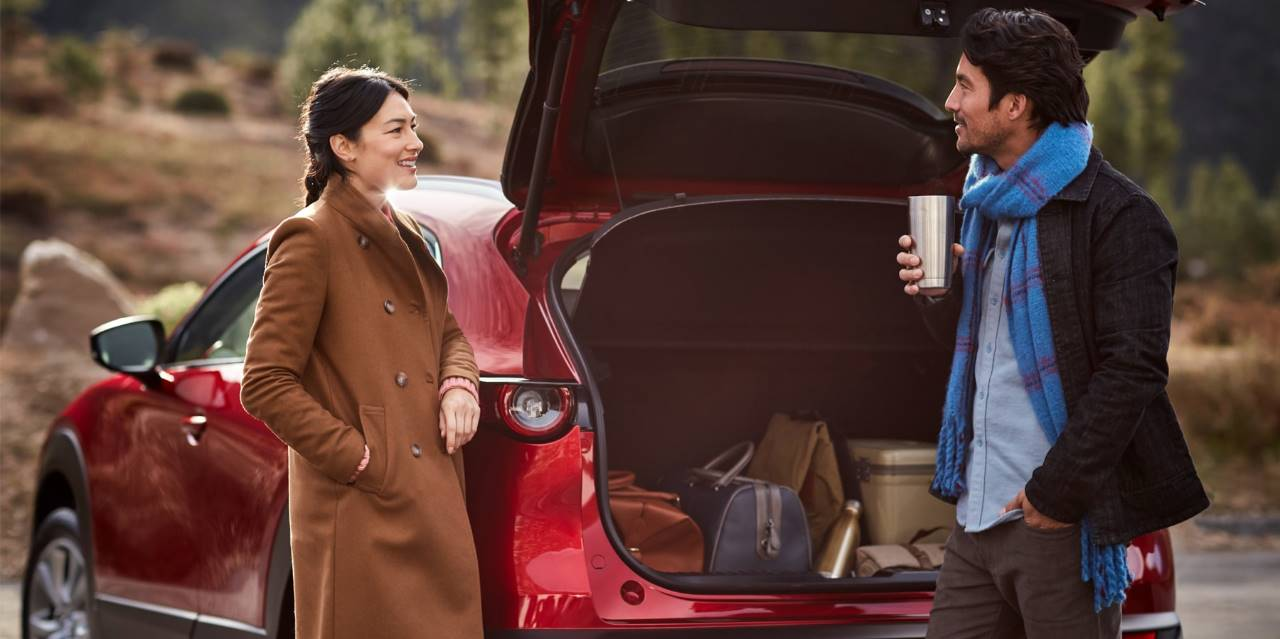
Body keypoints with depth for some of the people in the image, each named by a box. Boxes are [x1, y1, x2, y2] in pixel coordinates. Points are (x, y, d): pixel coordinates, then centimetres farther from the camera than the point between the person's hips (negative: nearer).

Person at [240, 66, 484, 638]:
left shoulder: (405, 239, 15)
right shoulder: (312, 241, -10)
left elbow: (450, 333, 26)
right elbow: (265, 385, -13)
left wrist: (458, 384, 3)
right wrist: (358, 459, -16)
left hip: (430, 505, 8)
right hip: (364, 516, -8)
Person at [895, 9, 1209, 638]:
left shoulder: (1115, 214, -11)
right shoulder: (984, 199, 16)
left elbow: (1132, 369, -16)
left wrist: (1060, 490, -17)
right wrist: (936, 291, 3)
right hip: (978, 514, 8)